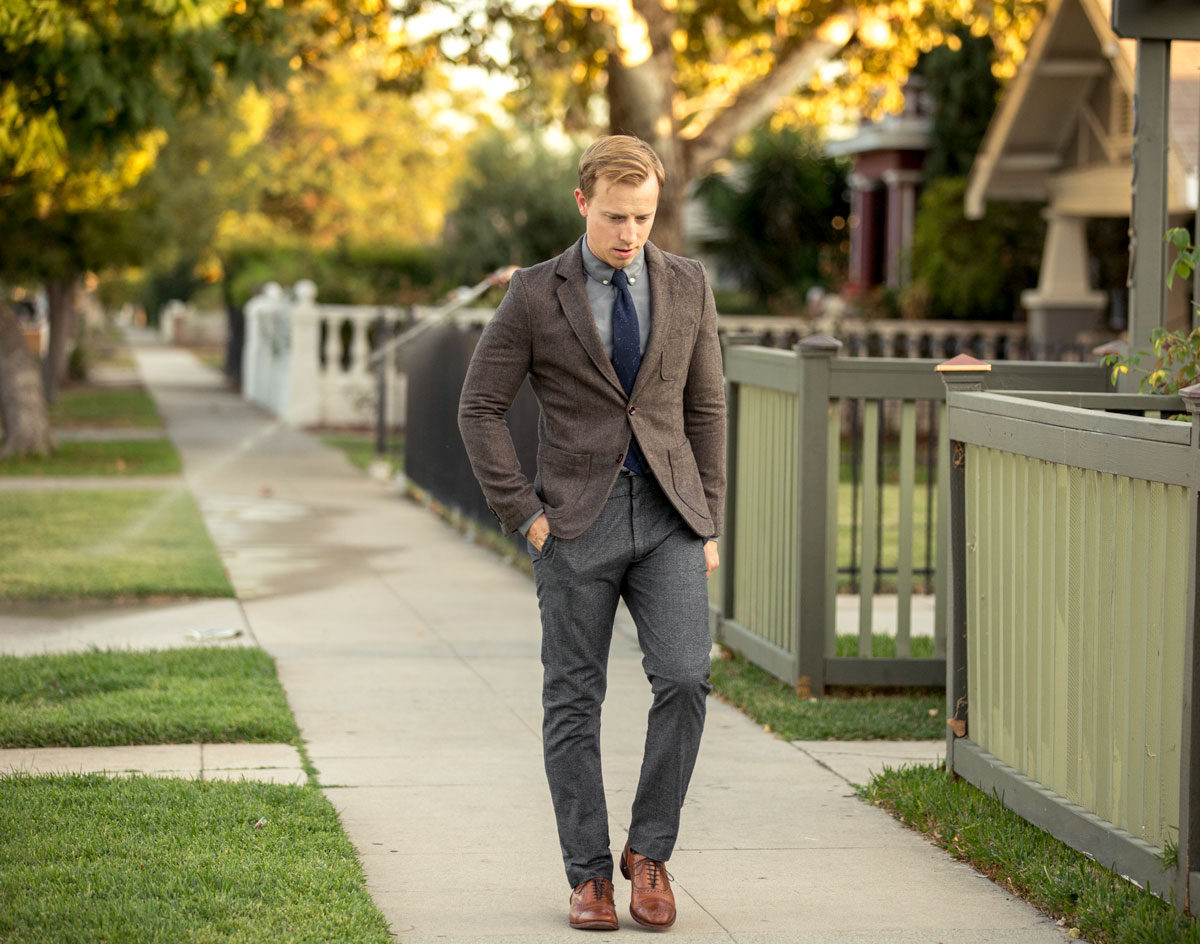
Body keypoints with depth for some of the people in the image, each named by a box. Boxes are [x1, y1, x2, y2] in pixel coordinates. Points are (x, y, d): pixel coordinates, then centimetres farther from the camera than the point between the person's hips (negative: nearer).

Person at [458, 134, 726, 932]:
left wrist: (710, 525, 6)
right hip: (577, 521, -1)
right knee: (574, 701, 3)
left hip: (668, 516, 1)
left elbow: (705, 407, 10)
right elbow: (481, 408, -1)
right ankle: (589, 875, 13)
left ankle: (649, 849, 4)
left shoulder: (687, 285, 4)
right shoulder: (536, 295, -3)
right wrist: (523, 514, -7)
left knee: (684, 678, -13)